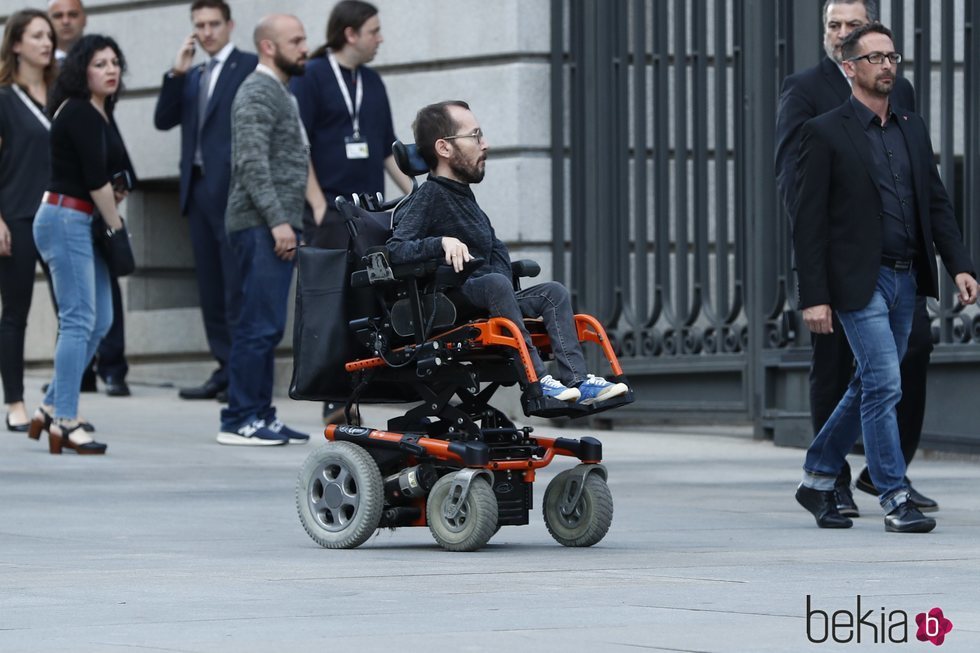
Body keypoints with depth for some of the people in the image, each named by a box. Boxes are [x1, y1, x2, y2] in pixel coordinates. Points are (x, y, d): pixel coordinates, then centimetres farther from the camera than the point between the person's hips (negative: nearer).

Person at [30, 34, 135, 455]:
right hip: (66, 219, -10)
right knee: (79, 321, -12)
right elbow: (94, 178, -16)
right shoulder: (78, 113, -13)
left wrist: (113, 196, -2)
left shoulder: (100, 113, 15)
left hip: (85, 222, 10)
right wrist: (116, 225, -7)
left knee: (99, 321, 9)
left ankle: (52, 408, 14)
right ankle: (65, 422, -13)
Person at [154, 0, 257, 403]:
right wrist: (177, 74, 0)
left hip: (233, 189, -7)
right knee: (210, 288, 6)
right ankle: (226, 370, 9)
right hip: (198, 188, 7)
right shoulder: (192, 77, 20)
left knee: (238, 285, -9)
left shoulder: (250, 67, -1)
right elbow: (164, 120, 11)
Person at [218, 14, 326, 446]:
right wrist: (277, 220, -24)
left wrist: (317, 207, 20)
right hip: (261, 226, -10)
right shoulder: (258, 93, -11)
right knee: (259, 325, -11)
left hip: (277, 226, 10)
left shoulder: (281, 93, 21)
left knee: (266, 327, 11)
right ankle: (239, 421, -10)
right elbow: (253, 163, -20)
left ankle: (260, 415, 14)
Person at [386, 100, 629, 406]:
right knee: (495, 282, -34)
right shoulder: (428, 197, -6)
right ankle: (535, 380, -38)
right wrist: (442, 242, -32)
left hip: (484, 301, 9)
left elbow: (496, 250, 24)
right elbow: (395, 249, -18)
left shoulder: (463, 197, 21)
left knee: (553, 292, -5)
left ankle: (576, 380, -19)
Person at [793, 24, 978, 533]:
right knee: (884, 385, -11)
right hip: (859, 281, -7)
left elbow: (937, 202, 14)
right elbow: (809, 222, -8)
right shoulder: (826, 133, -6)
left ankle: (816, 481, 27)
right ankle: (895, 501, -6)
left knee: (869, 387, 13)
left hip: (905, 280, 7)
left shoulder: (912, 129, 13)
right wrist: (813, 297, -13)